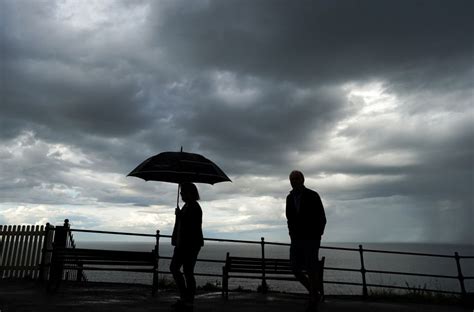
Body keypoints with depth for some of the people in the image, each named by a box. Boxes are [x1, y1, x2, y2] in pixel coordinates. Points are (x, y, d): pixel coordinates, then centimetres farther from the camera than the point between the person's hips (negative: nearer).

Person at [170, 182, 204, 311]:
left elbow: (194, 226, -24)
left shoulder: (195, 208, -16)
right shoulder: (187, 206, 14)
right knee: (173, 267, 13)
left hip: (191, 245, -10)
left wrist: (180, 215, -19)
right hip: (182, 244, 10)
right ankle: (184, 297, 24)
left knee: (188, 272, -2)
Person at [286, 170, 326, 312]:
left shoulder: (313, 196, -8)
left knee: (311, 270, -2)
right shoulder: (290, 198, 8)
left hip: (311, 239, -5)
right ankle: (314, 293, 25)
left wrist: (316, 236, -7)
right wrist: (292, 234, 9)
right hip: (296, 240, 5)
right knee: (295, 269, 2)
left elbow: (322, 219, -5)